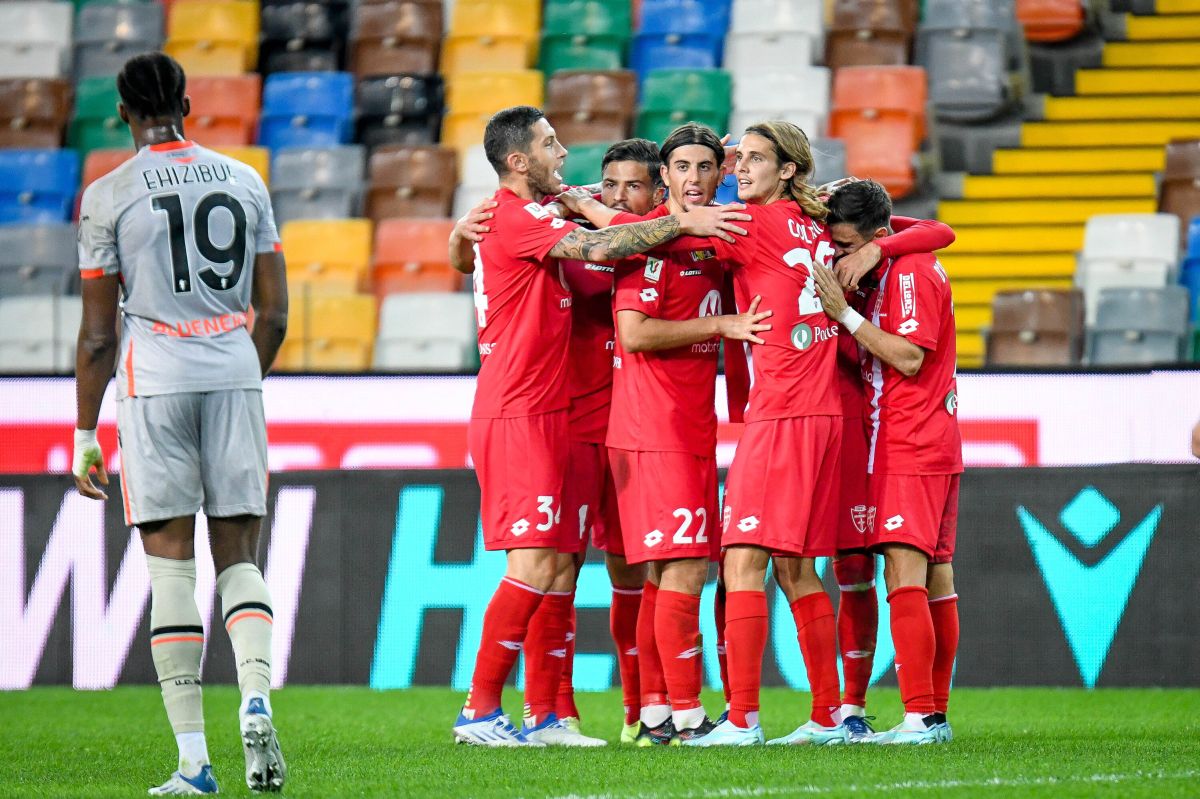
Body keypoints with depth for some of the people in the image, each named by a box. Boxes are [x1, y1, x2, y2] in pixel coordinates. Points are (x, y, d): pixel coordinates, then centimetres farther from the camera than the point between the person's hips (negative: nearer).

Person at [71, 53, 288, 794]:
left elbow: (99, 334, -2)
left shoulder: (108, 196, -1)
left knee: (172, 567, 0)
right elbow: (274, 315, 10)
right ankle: (257, 698, -17)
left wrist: (86, 438, 5)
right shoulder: (245, 182, 9)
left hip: (155, 385, -3)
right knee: (240, 558, 10)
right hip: (235, 376, 3)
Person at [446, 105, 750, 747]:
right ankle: (479, 711, -10)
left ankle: (542, 717, 8)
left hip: (545, 415, 10)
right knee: (534, 562, -13)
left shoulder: (529, 216, 18)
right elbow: (596, 248, -22)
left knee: (559, 565, 7)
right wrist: (681, 222, -20)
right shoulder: (511, 217, -12)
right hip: (516, 415, -10)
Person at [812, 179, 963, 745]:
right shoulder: (893, 271, 17)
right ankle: (936, 713, 12)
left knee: (905, 578, -14)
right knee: (935, 580, 10)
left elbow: (910, 357, -19)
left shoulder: (912, 272, -12)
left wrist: (845, 313, -18)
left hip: (911, 449, -10)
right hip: (934, 445, 10)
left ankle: (921, 716, -17)